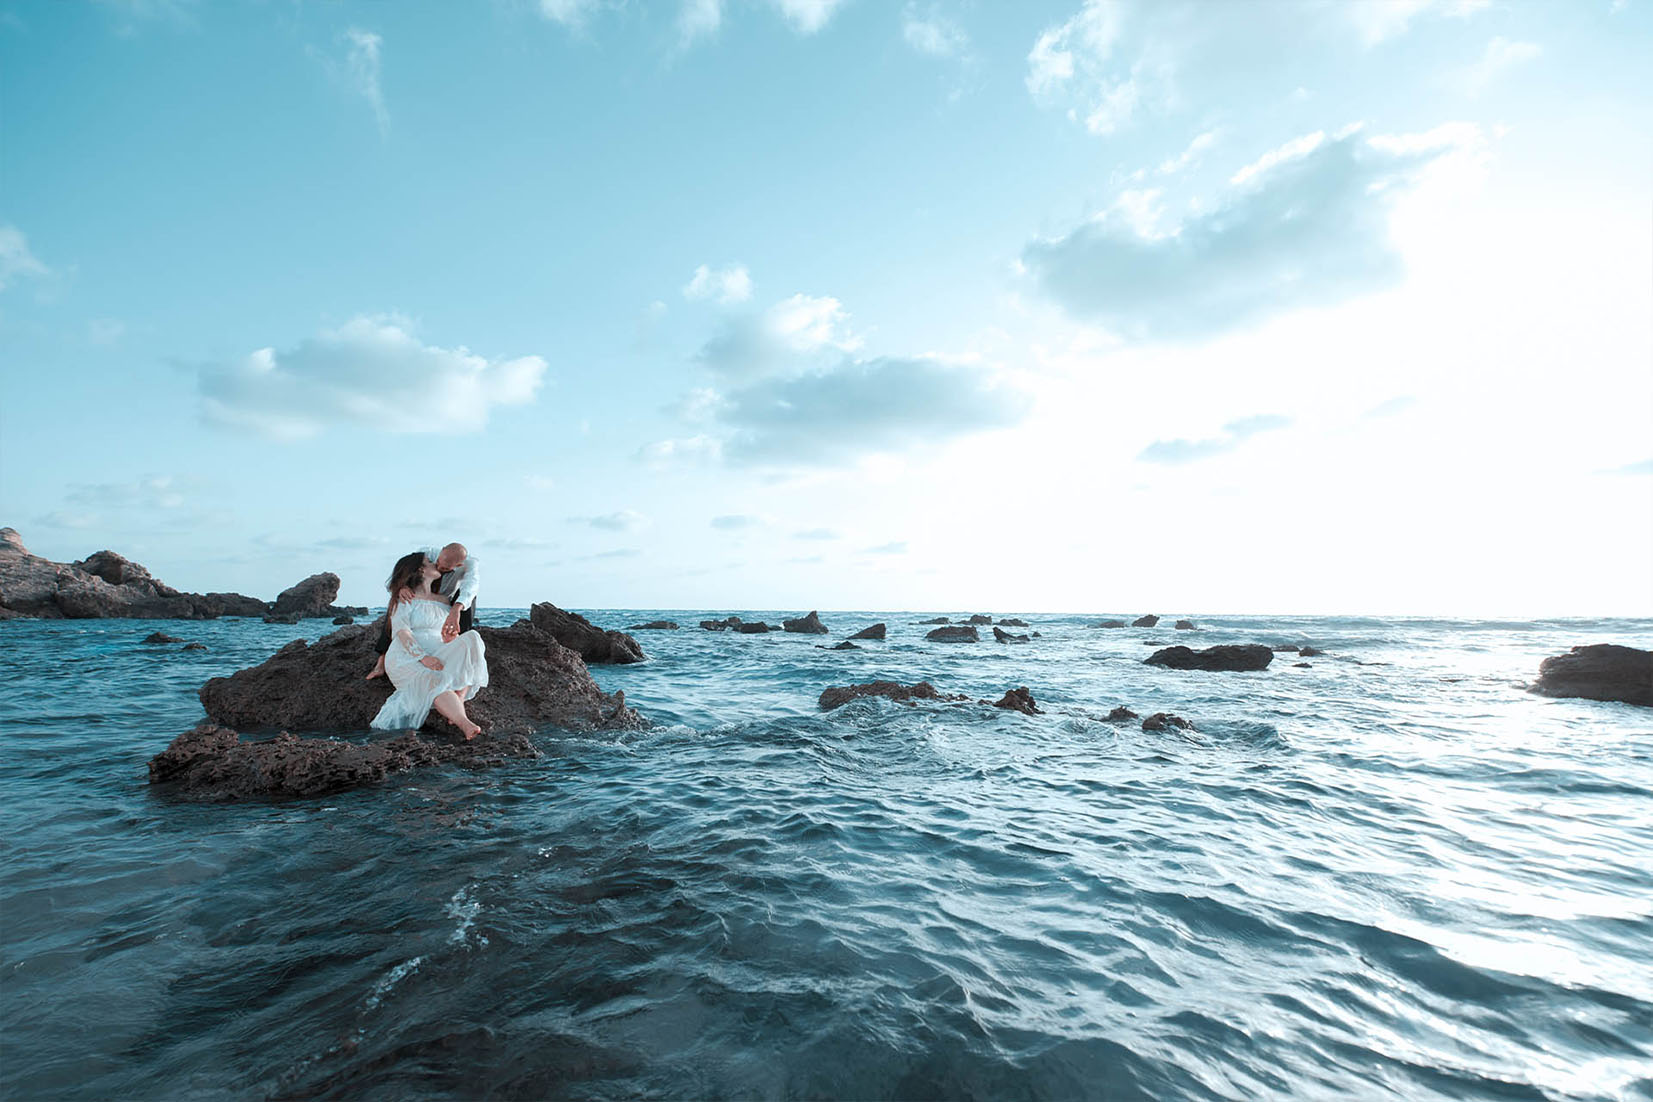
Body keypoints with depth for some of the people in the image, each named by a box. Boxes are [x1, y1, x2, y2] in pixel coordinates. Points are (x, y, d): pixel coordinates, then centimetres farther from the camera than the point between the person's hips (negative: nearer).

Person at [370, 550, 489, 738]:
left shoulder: (443, 600, 22)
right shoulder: (404, 599, 5)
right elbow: (402, 632, -10)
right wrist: (423, 657, -24)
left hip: (437, 655, 4)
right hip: (406, 659, -4)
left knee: (471, 639, -26)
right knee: (435, 682, -37)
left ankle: (457, 706, -34)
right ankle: (465, 724, -52)